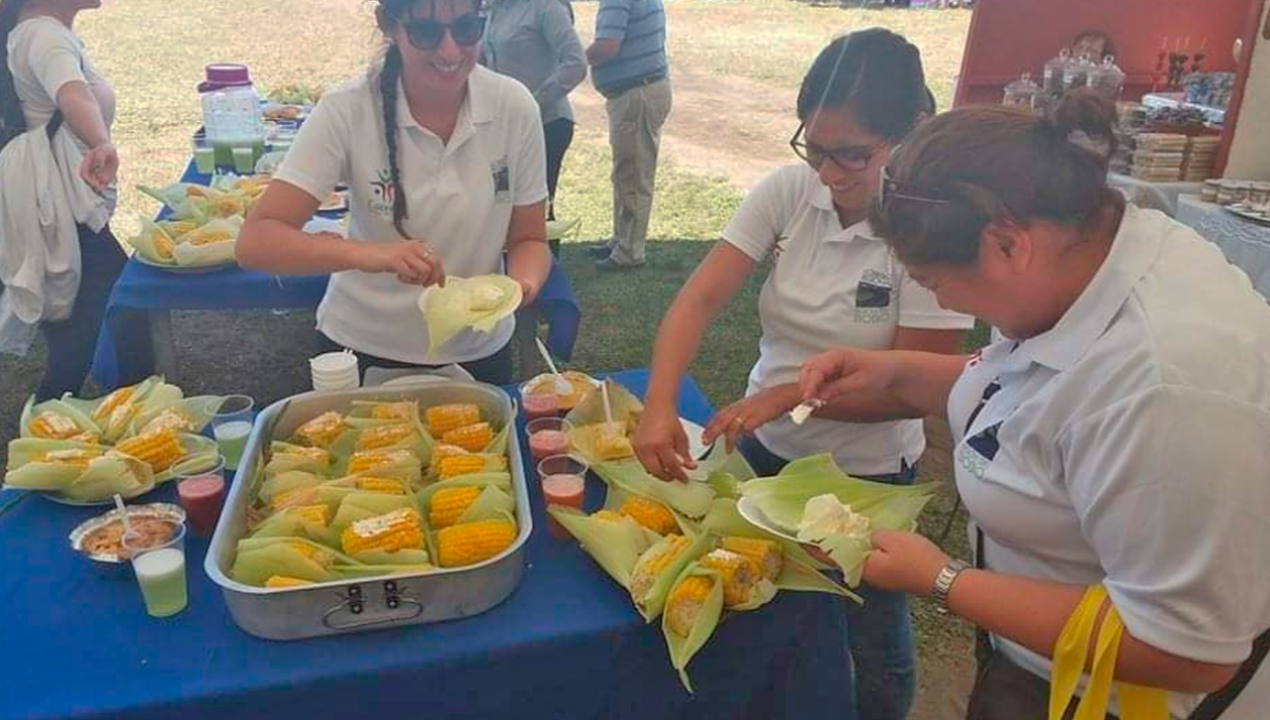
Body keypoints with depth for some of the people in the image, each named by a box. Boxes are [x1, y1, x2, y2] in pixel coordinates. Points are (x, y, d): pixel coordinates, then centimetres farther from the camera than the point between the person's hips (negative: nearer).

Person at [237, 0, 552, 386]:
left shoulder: (515, 106, -13)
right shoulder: (348, 111, -19)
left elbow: (528, 239, -4)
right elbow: (255, 242, -23)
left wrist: (522, 284, -25)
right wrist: (365, 254, -40)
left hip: (477, 353, 2)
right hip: (363, 350, -1)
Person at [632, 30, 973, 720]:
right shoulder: (787, 191, -12)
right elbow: (700, 300, -17)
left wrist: (787, 395, -28)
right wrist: (659, 405, -31)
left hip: (866, 474, -3)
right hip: (764, 450, 4)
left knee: (869, 644, 18)